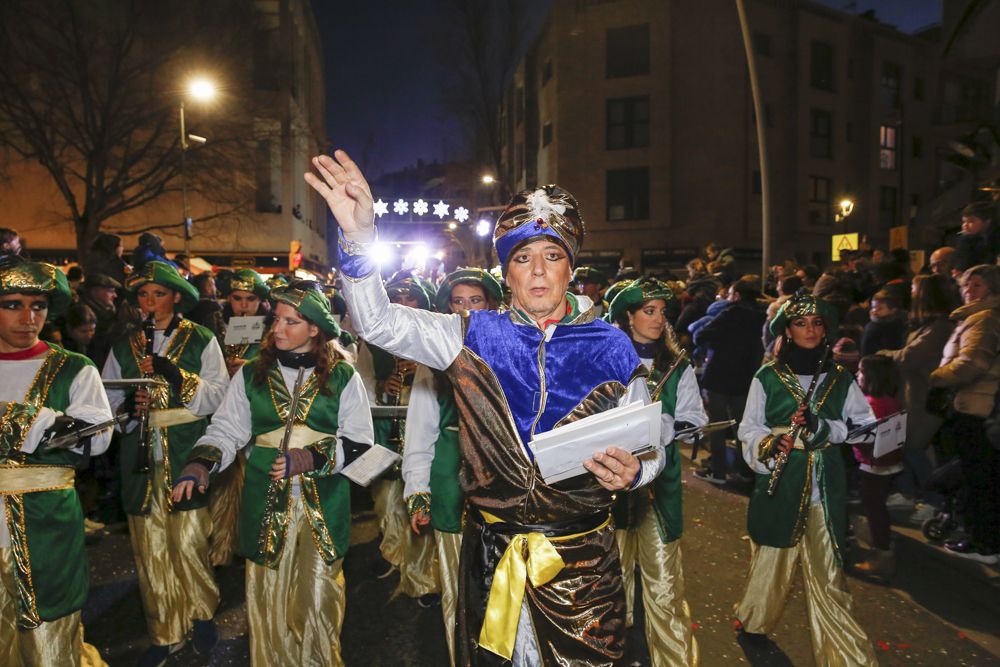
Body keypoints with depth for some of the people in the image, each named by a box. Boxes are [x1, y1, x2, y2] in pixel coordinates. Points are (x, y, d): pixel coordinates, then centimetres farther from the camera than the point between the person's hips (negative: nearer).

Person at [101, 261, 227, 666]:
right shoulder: (124, 346, 13)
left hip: (187, 456, -3)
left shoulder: (201, 340, 3)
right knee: (150, 550, 7)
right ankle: (165, 633, 24)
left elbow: (218, 396, -6)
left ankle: (201, 613, 24)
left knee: (189, 542, -2)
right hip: (141, 460, 3)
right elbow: (107, 399, 11)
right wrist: (128, 406, -10)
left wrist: (177, 376, -19)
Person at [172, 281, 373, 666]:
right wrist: (198, 465, -15)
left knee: (317, 597, 7)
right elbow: (226, 429, 2)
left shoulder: (343, 376, -1)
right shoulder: (252, 374, 5)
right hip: (266, 504, 2)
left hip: (324, 504, -1)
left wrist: (309, 459, -15)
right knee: (270, 597, 10)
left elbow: (359, 441, -3)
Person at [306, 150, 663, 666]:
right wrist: (359, 237, -25)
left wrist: (633, 470, -21)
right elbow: (380, 324, -10)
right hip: (491, 552, 1)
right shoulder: (475, 336, -1)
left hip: (582, 559, -1)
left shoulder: (609, 347, -3)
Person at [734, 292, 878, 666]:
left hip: (826, 489, 1)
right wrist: (767, 445, -20)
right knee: (771, 561, 13)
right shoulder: (767, 378, 0)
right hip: (779, 485, -1)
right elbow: (749, 430, 0)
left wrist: (823, 428, -16)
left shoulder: (841, 379, 6)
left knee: (828, 572, 3)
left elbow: (867, 427, -1)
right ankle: (755, 620, 37)